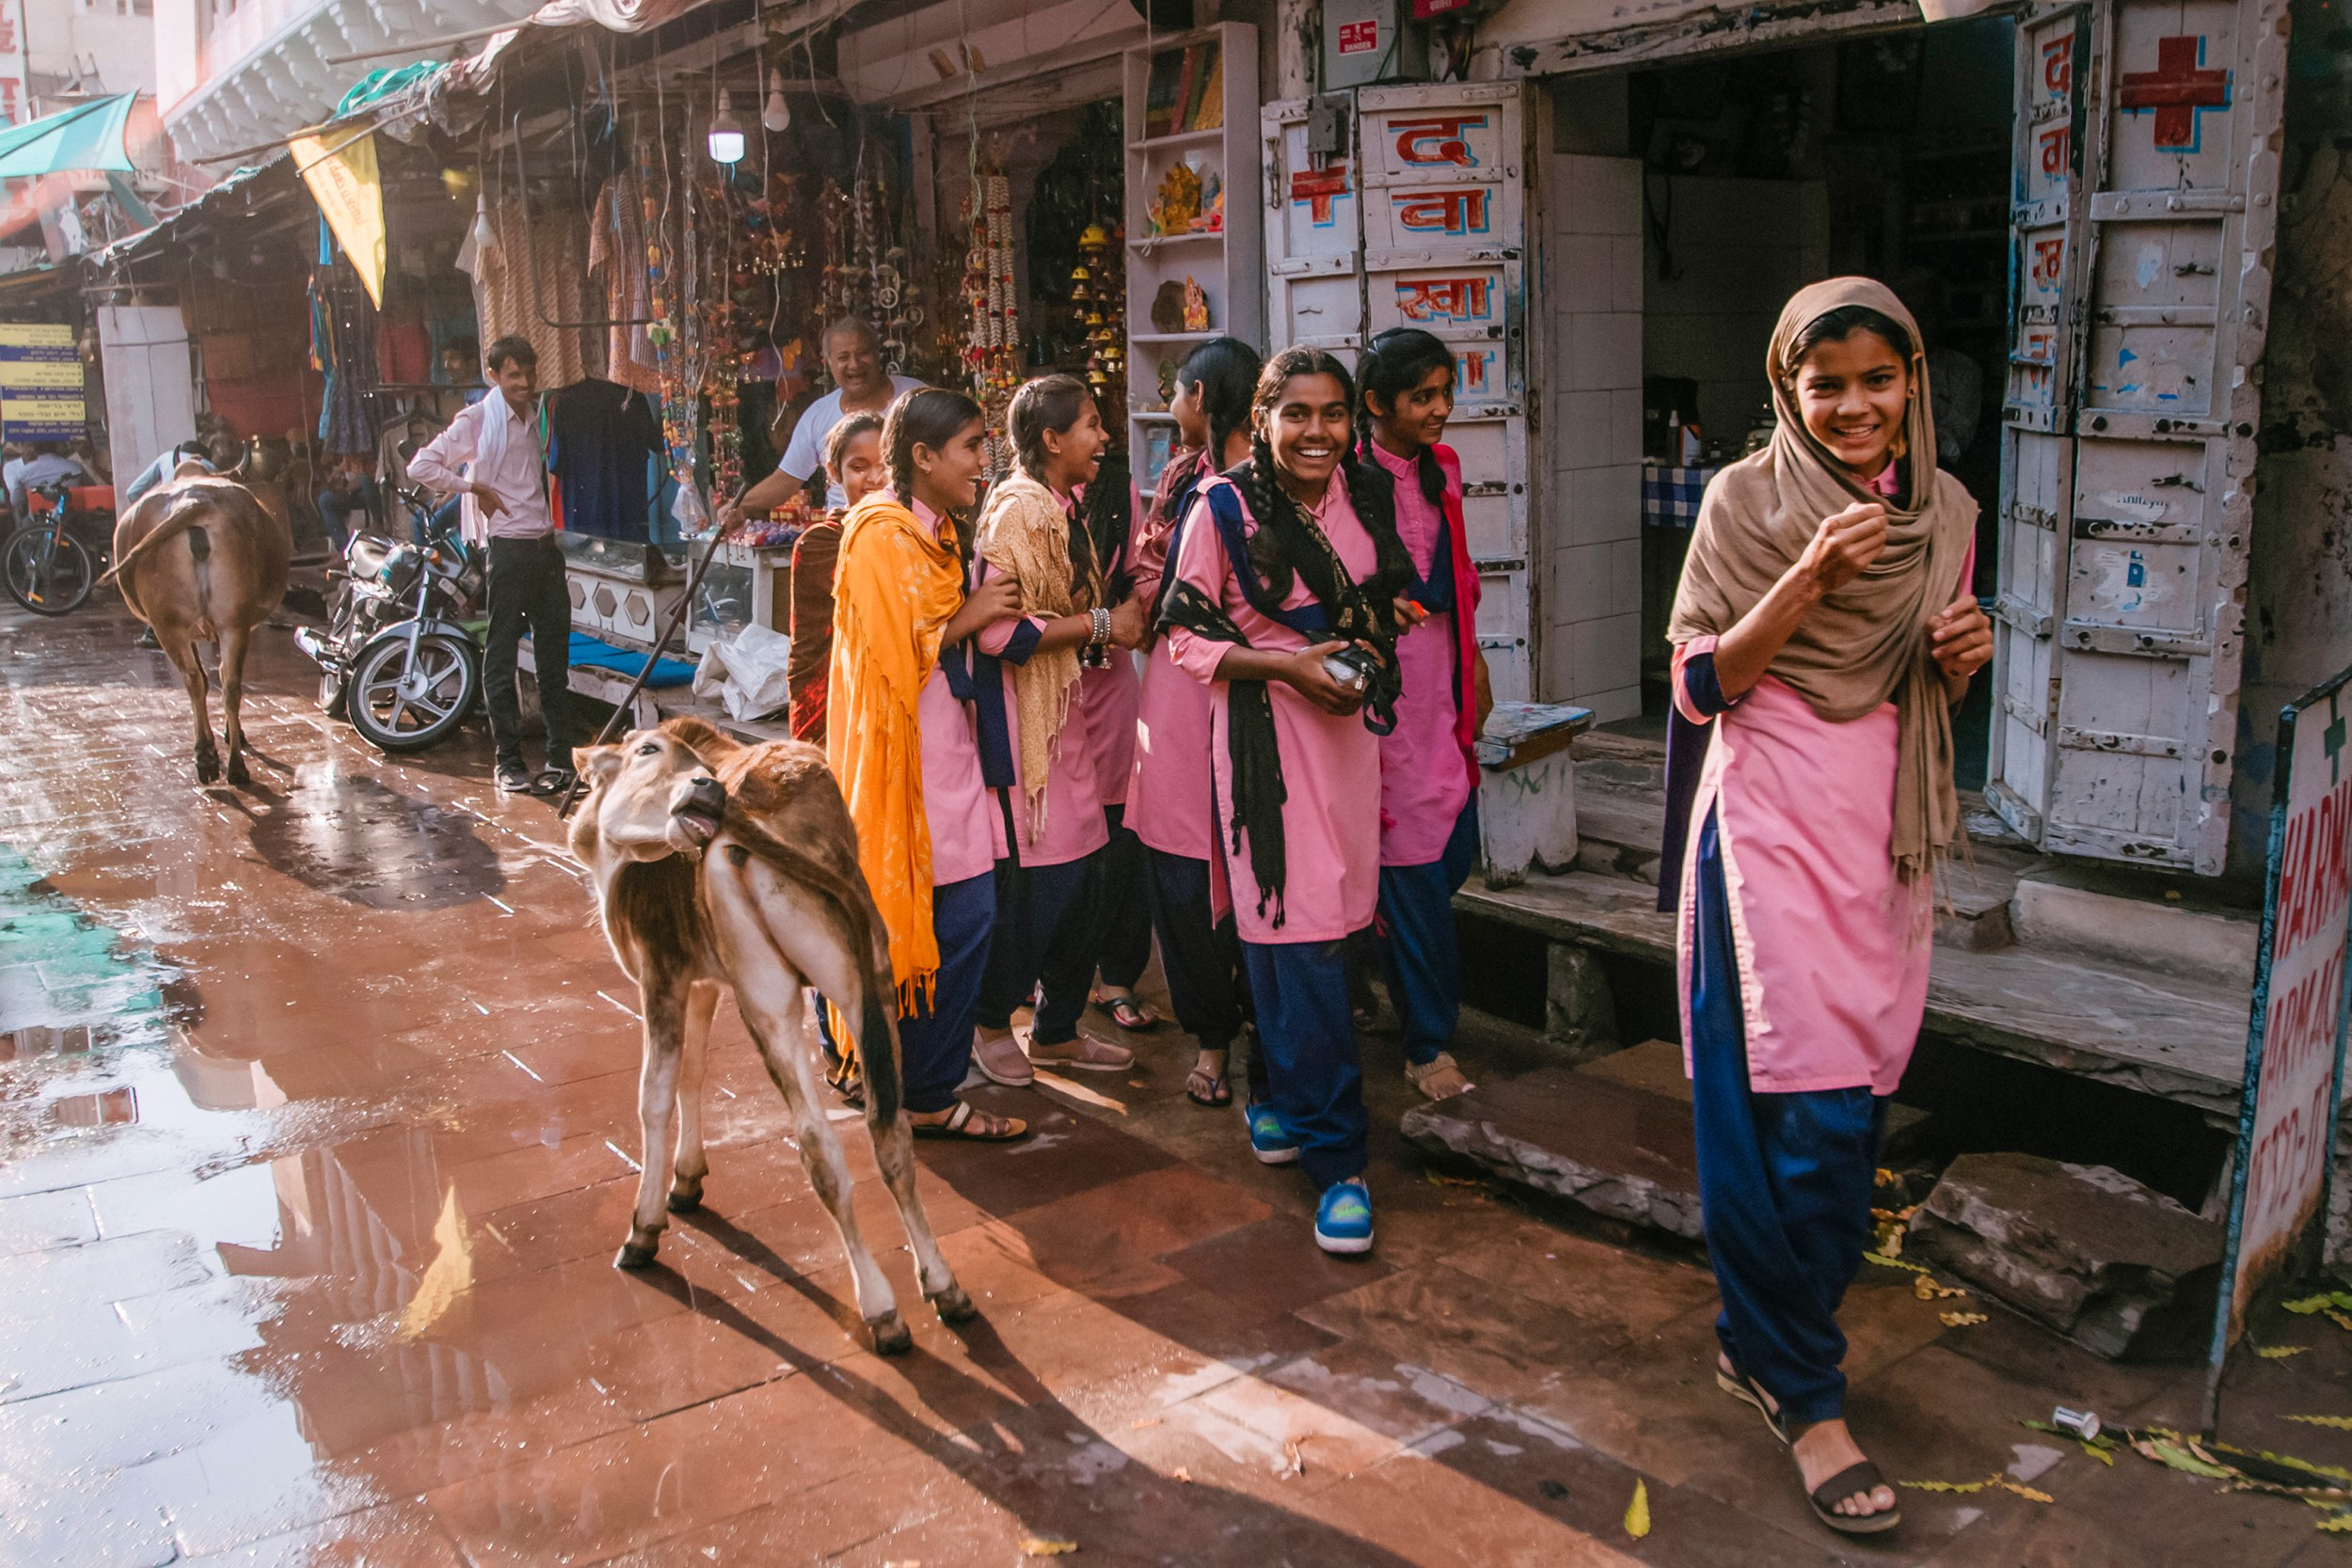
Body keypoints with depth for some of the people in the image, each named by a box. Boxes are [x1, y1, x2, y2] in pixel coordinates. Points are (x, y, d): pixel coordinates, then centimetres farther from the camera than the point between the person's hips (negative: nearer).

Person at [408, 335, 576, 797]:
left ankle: (560, 756, 13)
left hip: (546, 546, 6)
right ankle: (508, 760, 6)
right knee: (501, 657, 0)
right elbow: (421, 466, -12)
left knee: (555, 654, 7)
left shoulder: (539, 417, 12)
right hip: (507, 549, -6)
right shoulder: (477, 420, -5)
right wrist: (474, 487, -10)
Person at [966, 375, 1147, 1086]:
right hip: (1016, 715, -9)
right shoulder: (1016, 510, -15)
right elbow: (998, 629, -24)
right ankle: (991, 1022, 18)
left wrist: (1129, 611, 6)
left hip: (1061, 711, 9)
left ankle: (1057, 1029, 24)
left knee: (1077, 875, 11)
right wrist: (1101, 624, -17)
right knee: (1031, 881, -3)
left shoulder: (1061, 507, 15)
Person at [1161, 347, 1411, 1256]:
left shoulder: (1367, 494, 6)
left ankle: (1286, 1096, 34)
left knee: (1324, 924, 11)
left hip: (1350, 724, 5)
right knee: (1297, 933, -7)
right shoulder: (1225, 507, -9)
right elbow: (1188, 634, -7)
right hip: (1267, 731, -5)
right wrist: (1290, 665, -16)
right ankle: (1335, 1156, 0)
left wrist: (1368, 651, 3)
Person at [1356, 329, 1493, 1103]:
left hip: (1442, 672, 8)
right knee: (1413, 864, -1)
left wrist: (1475, 666, 20)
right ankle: (1428, 1044, 11)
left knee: (1457, 849, 10)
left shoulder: (1441, 467, 11)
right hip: (1383, 679, -7)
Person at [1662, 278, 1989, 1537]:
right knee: (1812, 1113, -8)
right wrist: (1809, 579, -20)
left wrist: (1963, 658, -5)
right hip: (1772, 823, -5)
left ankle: (1765, 1339, 29)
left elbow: (1924, 690, 18)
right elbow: (1697, 687, -9)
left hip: (1883, 832, 5)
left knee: (1851, 1107, 10)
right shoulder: (1747, 498, -6)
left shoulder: (1942, 510, 9)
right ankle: (1805, 1393, 7)